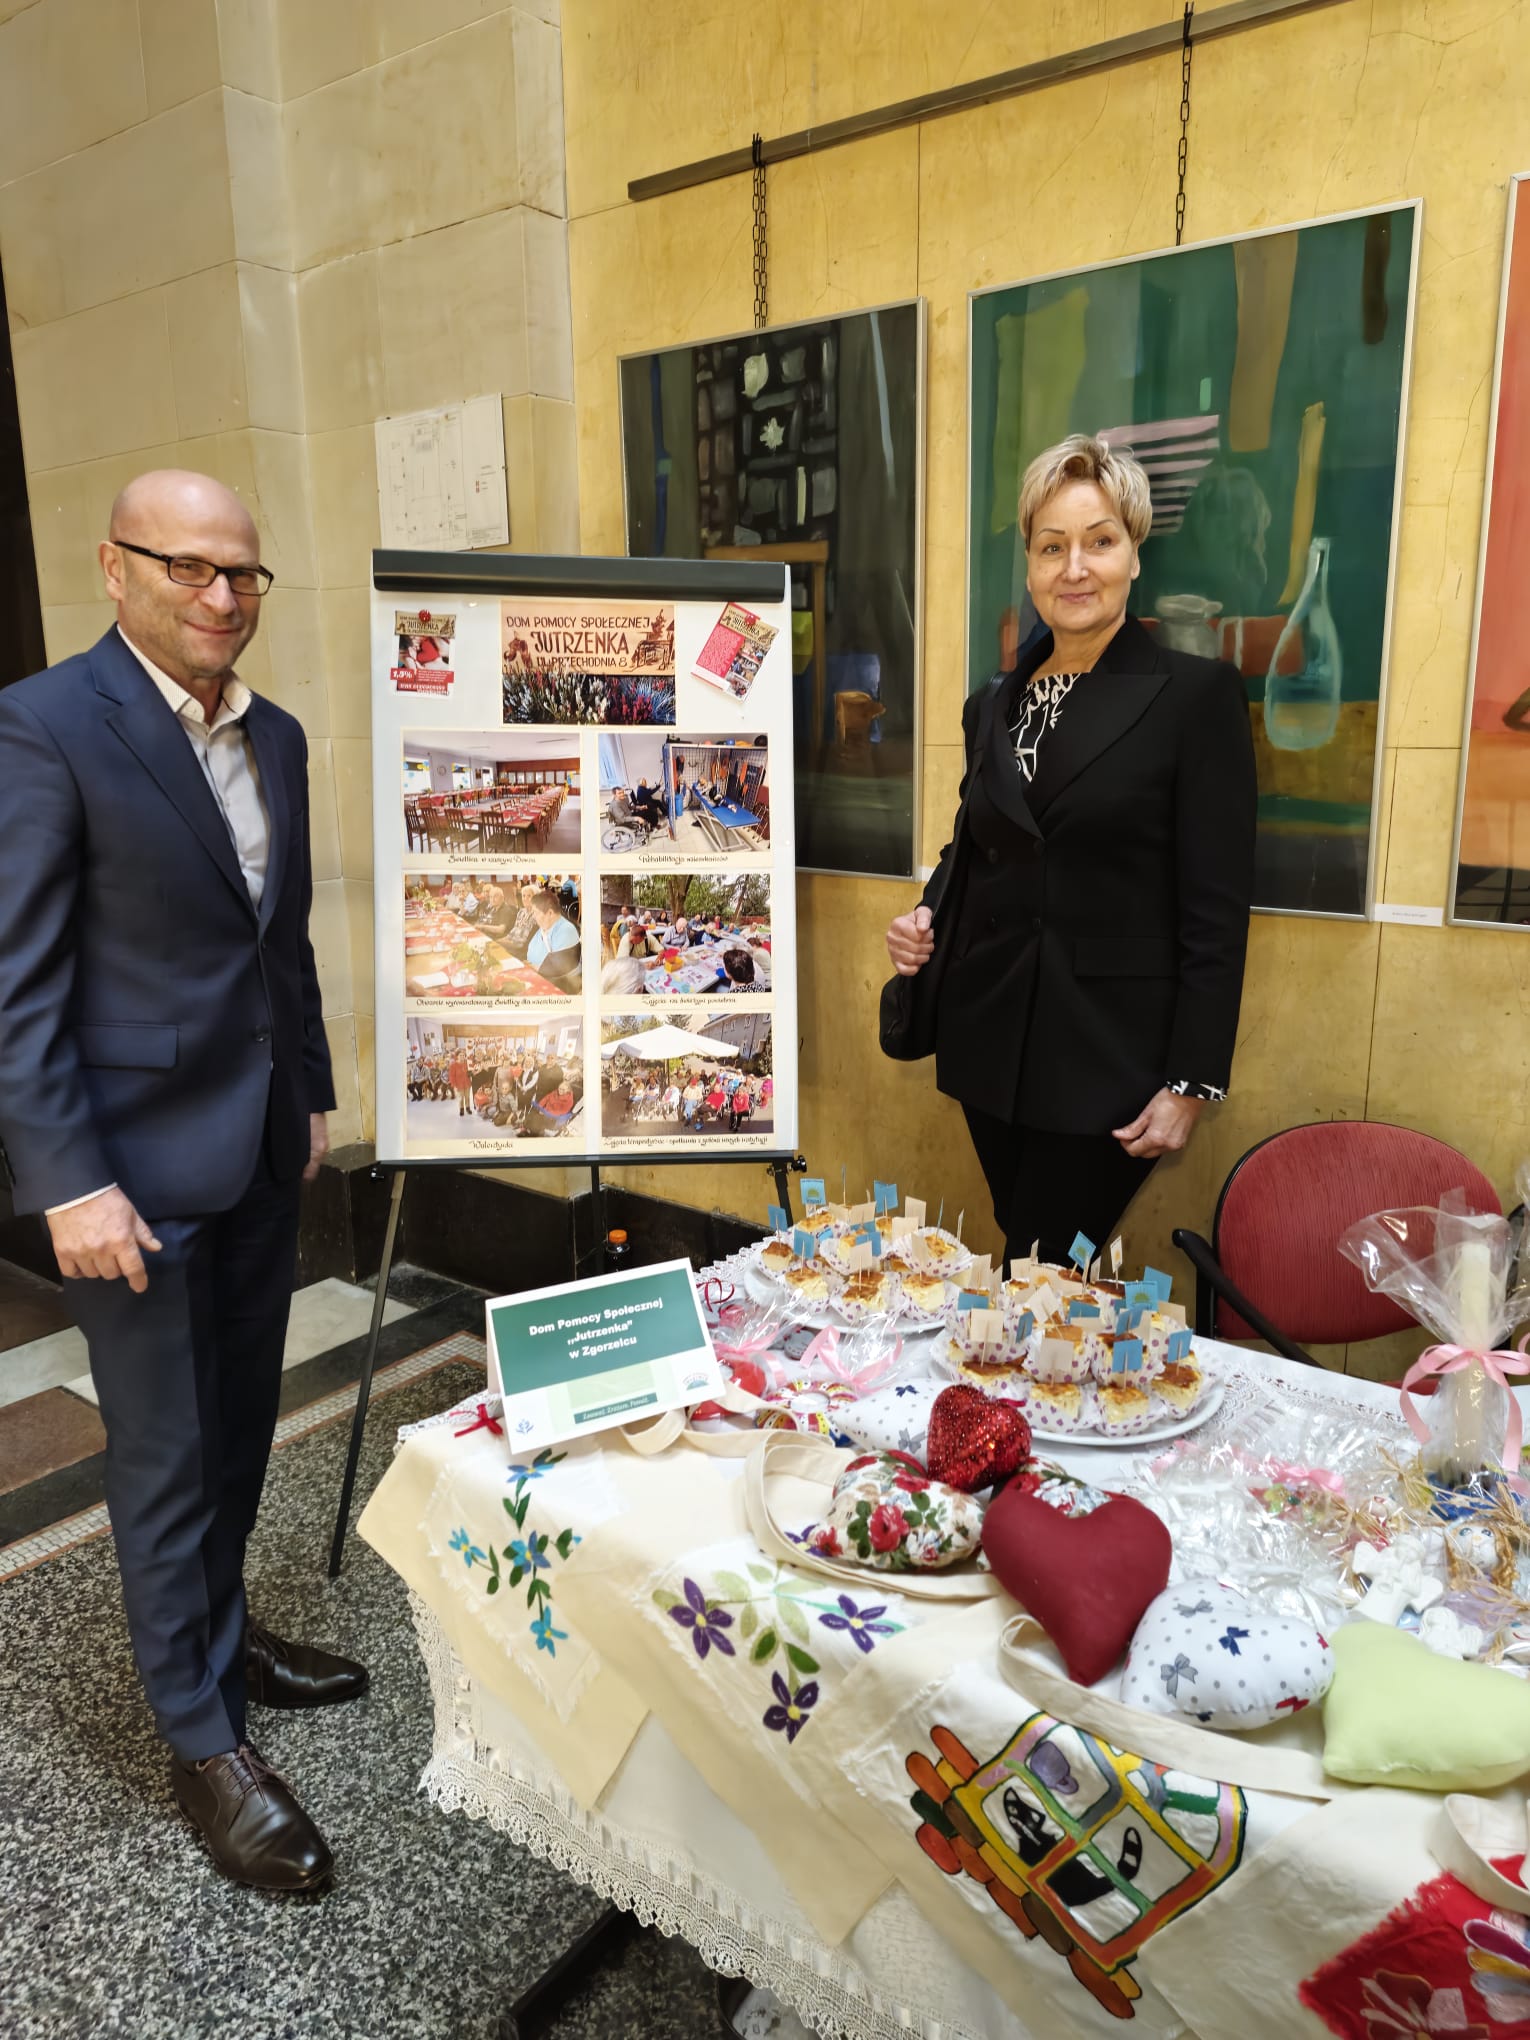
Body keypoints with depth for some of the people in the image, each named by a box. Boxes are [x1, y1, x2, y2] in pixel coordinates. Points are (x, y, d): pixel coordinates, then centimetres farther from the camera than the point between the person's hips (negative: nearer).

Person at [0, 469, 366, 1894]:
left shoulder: (275, 736, 8)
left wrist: (311, 1092, 15)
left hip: (261, 1146, 7)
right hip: (137, 1160, -7)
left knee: (241, 1420, 20)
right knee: (166, 1456, 7)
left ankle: (218, 1629, 42)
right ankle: (201, 1737, 25)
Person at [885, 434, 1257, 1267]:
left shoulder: (1197, 693, -6)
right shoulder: (993, 704, 10)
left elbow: (1216, 909, -9)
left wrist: (1192, 1082, -12)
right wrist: (924, 922, -1)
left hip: (1109, 1057, -5)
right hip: (991, 1043, 5)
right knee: (1023, 1264, 14)